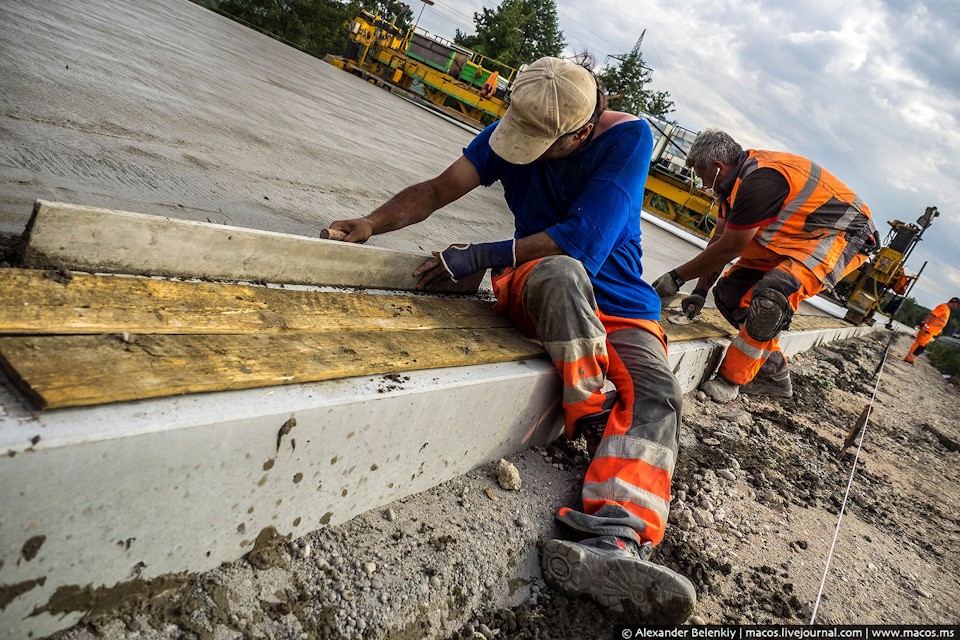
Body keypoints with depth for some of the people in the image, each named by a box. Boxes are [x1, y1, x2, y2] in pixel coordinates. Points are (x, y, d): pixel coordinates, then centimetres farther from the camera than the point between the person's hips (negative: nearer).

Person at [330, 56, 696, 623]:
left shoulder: (630, 136, -14)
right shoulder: (518, 129, 0)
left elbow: (585, 240, -24)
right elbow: (439, 190, 4)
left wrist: (480, 256, -22)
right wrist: (372, 224, -12)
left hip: (619, 304, -1)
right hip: (544, 288, 2)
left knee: (655, 395, -30)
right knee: (562, 273, -37)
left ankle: (615, 542, -46)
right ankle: (591, 421, -24)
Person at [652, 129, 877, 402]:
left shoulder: (759, 182, -28)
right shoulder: (738, 179, 3)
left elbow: (728, 249, -23)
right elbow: (718, 240, 9)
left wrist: (677, 277, -12)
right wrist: (700, 291, 9)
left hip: (843, 237, -10)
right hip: (799, 237, 10)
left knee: (771, 296, -34)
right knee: (729, 292, 3)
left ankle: (732, 379, -17)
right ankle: (774, 375, 12)